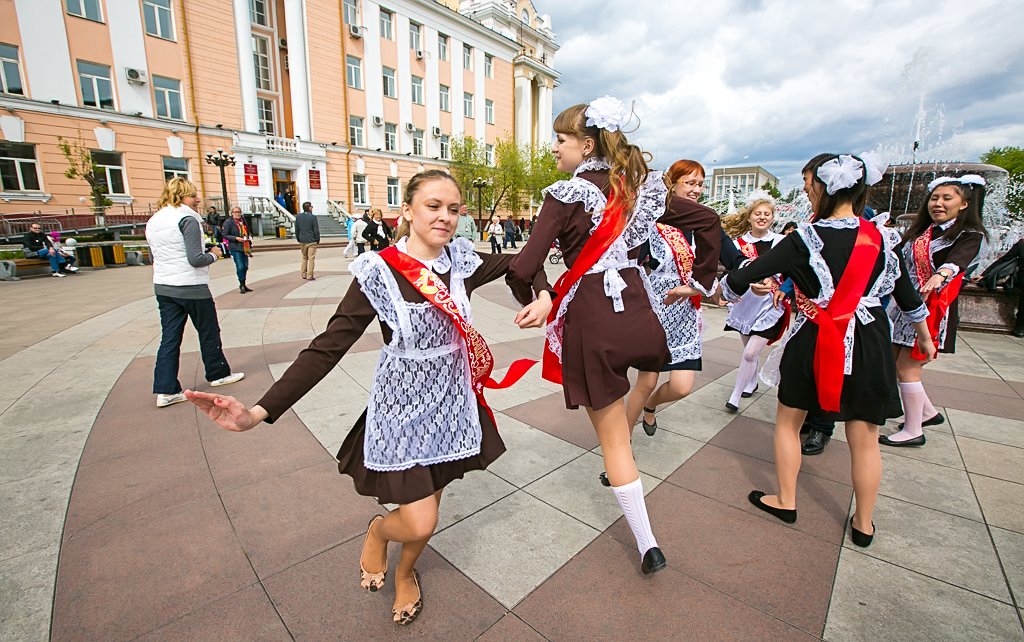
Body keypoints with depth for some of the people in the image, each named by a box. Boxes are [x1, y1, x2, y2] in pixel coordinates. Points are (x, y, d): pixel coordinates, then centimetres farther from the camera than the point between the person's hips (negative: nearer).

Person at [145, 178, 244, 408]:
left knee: (169, 338, 7)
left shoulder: (153, 221, 11)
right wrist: (213, 255, -2)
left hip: (162, 287, 7)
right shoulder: (187, 220, -14)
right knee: (209, 332, 10)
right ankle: (218, 374, 26)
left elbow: (153, 256, 20)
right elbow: (196, 259, -20)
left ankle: (165, 390, 7)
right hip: (191, 287, -7)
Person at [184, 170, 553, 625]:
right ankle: (378, 530, 36)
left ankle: (405, 573, 52)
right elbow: (328, 347, -18)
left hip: (452, 402, 4)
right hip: (402, 406, -4)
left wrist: (543, 295, -8)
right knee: (419, 523, -3)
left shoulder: (462, 262, -6)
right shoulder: (379, 272, -17)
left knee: (429, 507, 18)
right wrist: (260, 412, -26)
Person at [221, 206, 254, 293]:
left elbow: (247, 231, 28)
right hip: (235, 248, -6)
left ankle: (243, 285, 20)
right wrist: (236, 238, -19)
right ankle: (242, 285, 2)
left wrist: (249, 236, 7)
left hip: (244, 248, 6)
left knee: (245, 266, 8)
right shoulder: (228, 222, -5)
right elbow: (225, 235, -8)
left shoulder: (243, 221, 14)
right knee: (240, 267, -9)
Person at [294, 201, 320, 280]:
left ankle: (303, 275, 18)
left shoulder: (298, 217, 7)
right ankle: (310, 276, -4)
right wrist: (317, 239, 1)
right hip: (311, 241, -5)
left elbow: (296, 229, 12)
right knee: (311, 258, -2)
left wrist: (298, 239, 20)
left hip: (302, 241, 5)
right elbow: (316, 230, -10)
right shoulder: (313, 217, -10)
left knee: (304, 258, 17)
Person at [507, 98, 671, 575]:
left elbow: (522, 269, -17)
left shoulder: (566, 195, -11)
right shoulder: (641, 185, 7)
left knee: (612, 439, 10)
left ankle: (647, 545, 23)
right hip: (636, 311, 6)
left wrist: (532, 298, 5)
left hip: (591, 320, -5)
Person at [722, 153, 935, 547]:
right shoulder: (882, 237, 1)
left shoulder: (808, 238, -14)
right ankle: (863, 523, 31)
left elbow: (753, 270, -13)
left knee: (788, 421, 16)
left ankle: (785, 501, 28)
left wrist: (727, 290, 7)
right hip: (869, 345, 4)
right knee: (864, 439, 14)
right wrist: (924, 336, 26)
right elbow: (908, 294, 12)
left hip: (814, 341, -4)